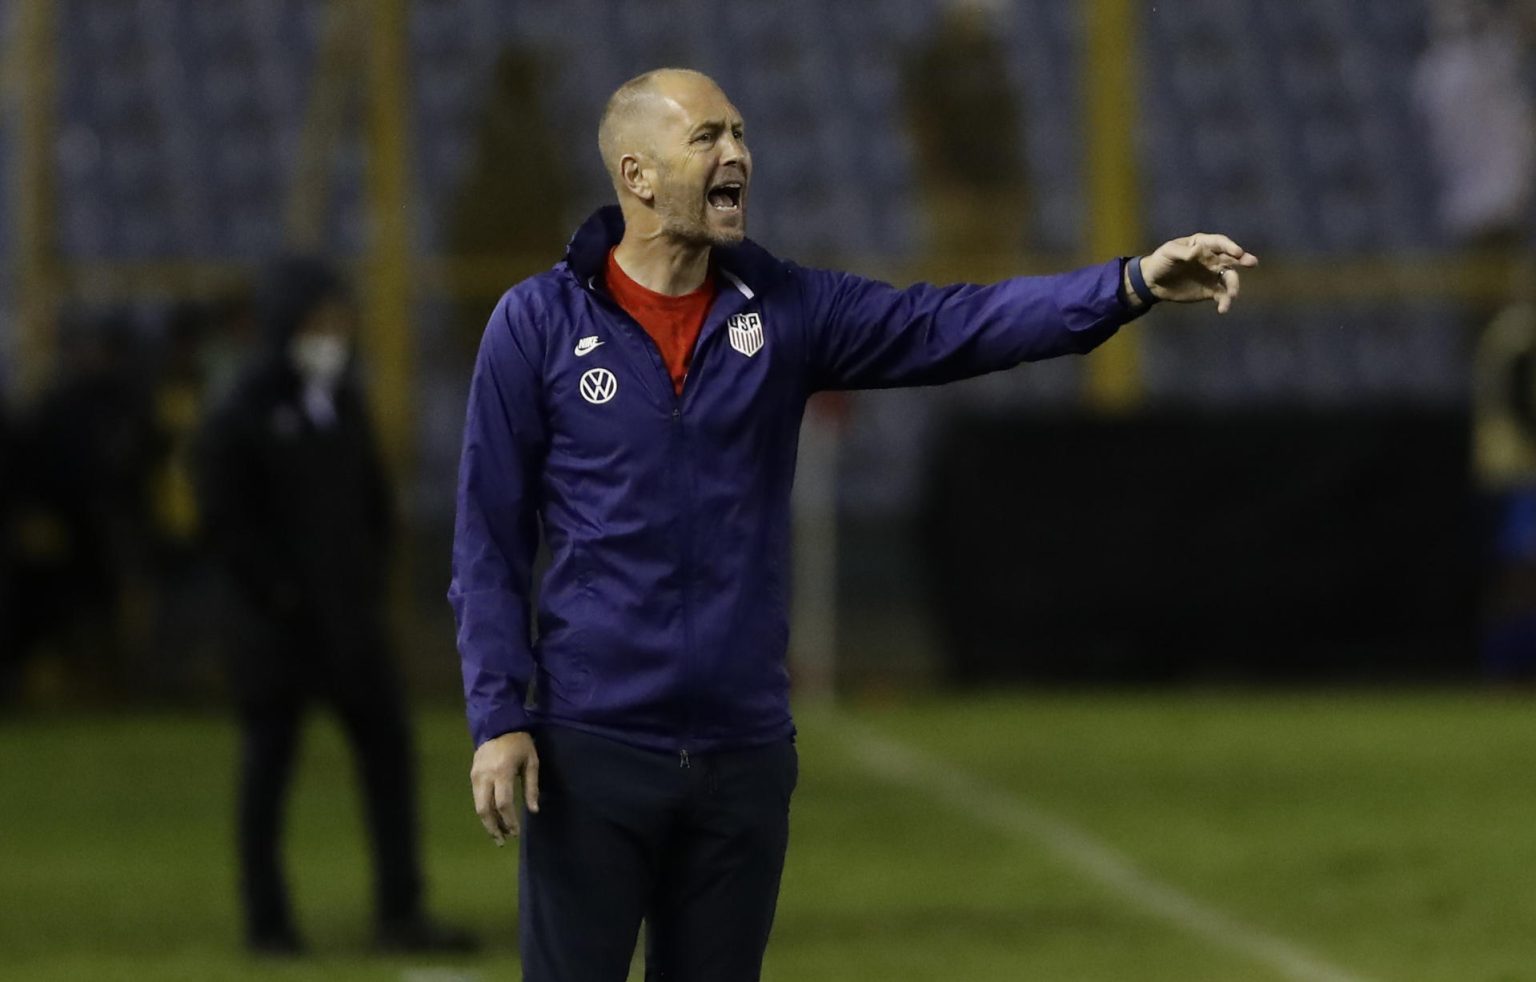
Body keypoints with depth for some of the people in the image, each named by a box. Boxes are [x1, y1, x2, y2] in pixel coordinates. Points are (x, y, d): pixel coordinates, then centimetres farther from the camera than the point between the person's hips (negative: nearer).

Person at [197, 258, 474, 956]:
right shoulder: (243, 417, -7)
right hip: (279, 626, -6)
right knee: (268, 767, 1)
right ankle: (266, 920, 8)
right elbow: (224, 520, -11)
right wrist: (275, 595, -12)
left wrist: (369, 578, 8)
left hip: (349, 617, 6)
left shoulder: (344, 407, 13)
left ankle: (400, 915, 1)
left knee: (389, 749, -1)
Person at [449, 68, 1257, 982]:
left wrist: (1132, 283, -20)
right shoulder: (540, 323, -3)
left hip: (744, 752, 3)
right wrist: (498, 717, -10)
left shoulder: (783, 309, 4)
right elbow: (490, 541, -2)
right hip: (591, 750, -3)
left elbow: (953, 325, -7)